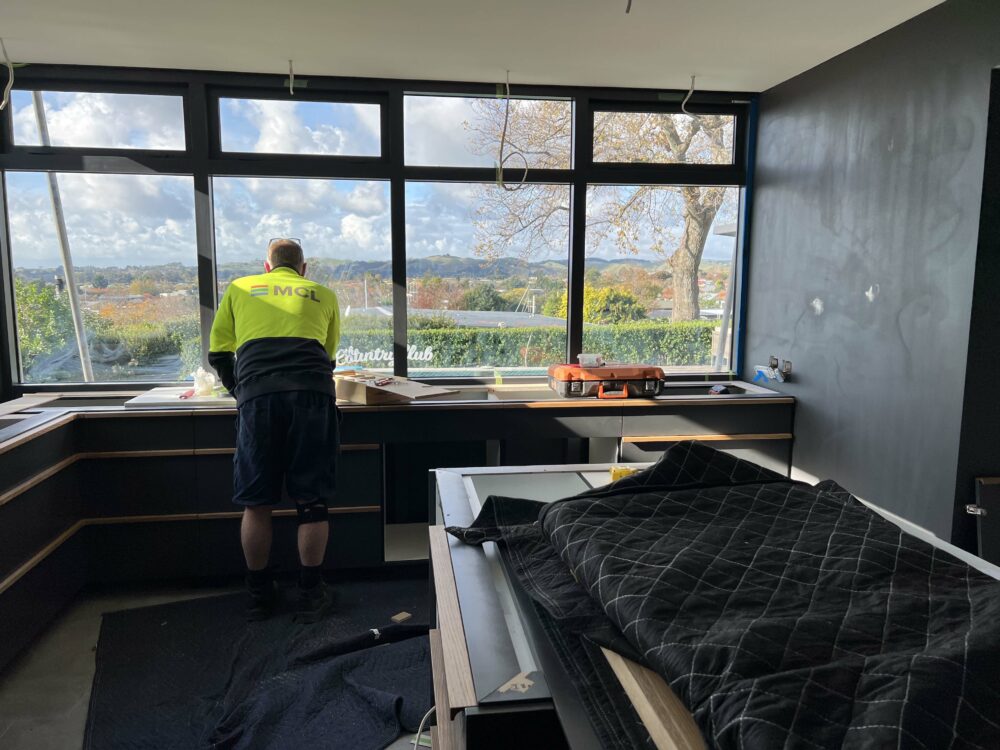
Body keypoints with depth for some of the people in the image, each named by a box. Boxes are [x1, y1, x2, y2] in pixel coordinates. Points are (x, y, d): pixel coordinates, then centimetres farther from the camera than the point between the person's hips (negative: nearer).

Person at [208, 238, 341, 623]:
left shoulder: (240, 288, 23)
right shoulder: (323, 295, 24)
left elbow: (218, 354, 23)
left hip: (257, 396, 0)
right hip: (313, 393, 0)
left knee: (256, 504, 12)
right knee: (311, 503, 8)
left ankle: (259, 595, 25)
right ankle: (310, 595, 17)